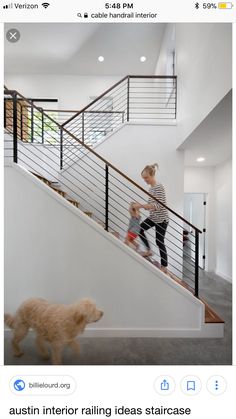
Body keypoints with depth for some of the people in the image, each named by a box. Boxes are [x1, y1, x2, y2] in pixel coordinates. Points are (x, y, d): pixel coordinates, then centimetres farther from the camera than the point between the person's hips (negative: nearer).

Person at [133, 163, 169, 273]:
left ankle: (164, 267, 17)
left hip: (161, 219, -9)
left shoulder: (159, 187, -20)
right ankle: (149, 251, 24)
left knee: (159, 242, 0)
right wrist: (142, 206, -3)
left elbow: (158, 205, -29)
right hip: (153, 217, 9)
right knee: (140, 228, 8)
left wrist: (141, 205, -33)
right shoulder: (151, 188, 8)